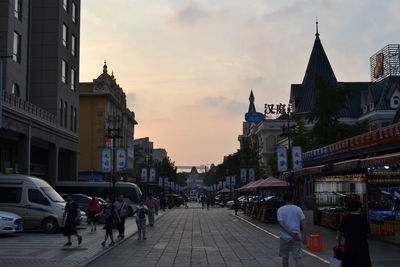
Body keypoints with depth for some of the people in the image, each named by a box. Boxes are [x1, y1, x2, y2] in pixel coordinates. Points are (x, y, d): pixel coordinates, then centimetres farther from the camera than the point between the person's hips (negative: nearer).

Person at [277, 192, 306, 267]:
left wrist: (291, 234, -15)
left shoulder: (280, 210, -1)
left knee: (285, 257, 14)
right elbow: (303, 222, -7)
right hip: (296, 238, 0)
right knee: (298, 257, -1)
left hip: (285, 237, 0)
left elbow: (281, 224, -13)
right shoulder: (298, 209, 2)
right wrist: (304, 236, -8)